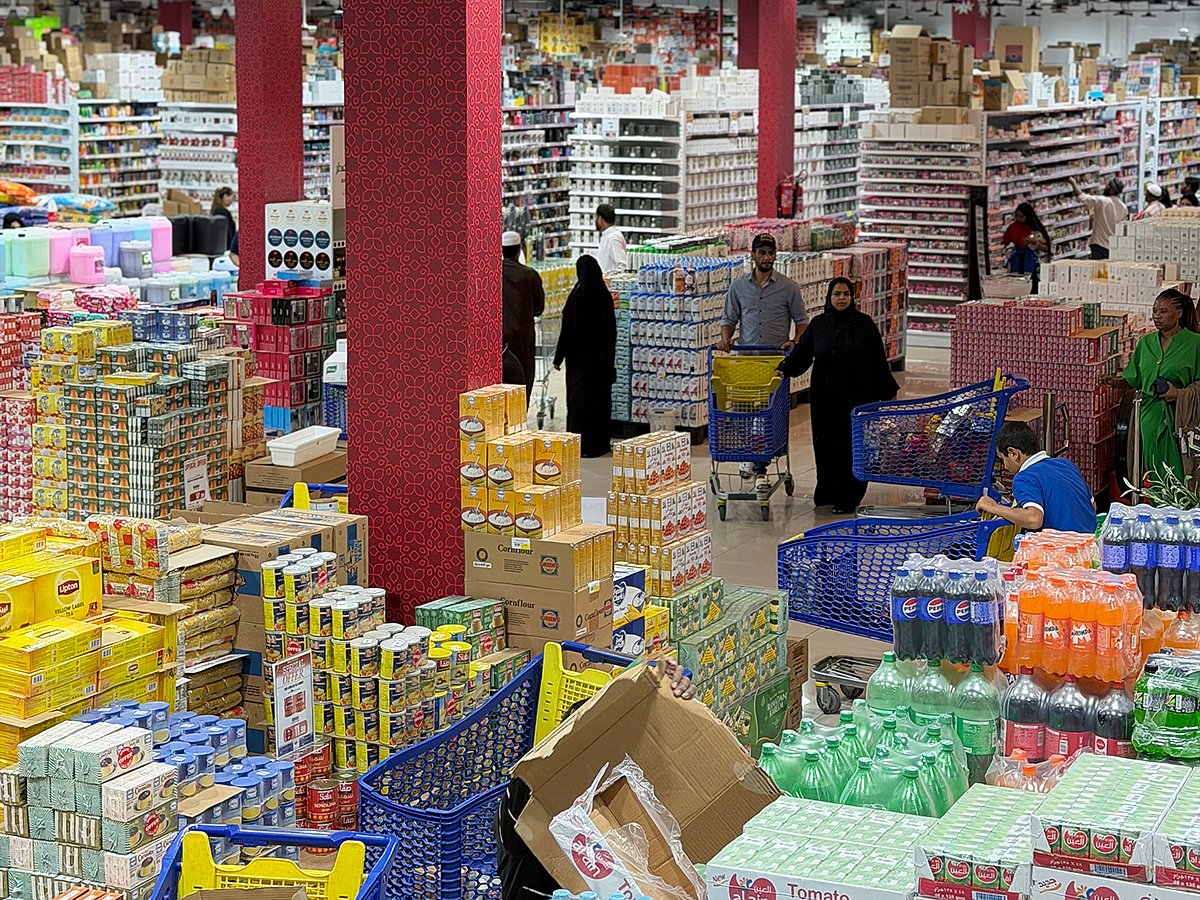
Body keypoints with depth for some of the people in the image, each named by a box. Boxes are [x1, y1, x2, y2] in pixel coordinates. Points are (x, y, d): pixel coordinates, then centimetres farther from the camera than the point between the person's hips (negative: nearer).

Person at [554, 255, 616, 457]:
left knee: (579, 399, 2)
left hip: (580, 357, -4)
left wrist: (559, 357, -4)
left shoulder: (577, 295, -13)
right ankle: (600, 442, 14)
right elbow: (612, 329, 4)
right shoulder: (605, 295, -1)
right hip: (601, 356, 4)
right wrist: (609, 356, 14)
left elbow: (567, 328, -11)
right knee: (601, 398, 10)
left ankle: (580, 444, 2)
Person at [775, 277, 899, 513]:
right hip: (825, 398, 3)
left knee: (852, 447, -3)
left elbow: (878, 361, 1)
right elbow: (802, 353, 7)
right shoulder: (818, 324, 7)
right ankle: (827, 493, 17)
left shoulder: (863, 323, 0)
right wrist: (784, 369, -10)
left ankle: (848, 498, 4)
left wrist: (887, 392, 1)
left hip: (857, 397, -3)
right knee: (825, 446, 5)